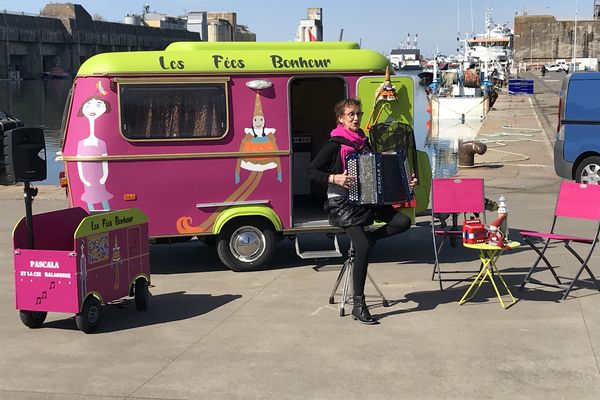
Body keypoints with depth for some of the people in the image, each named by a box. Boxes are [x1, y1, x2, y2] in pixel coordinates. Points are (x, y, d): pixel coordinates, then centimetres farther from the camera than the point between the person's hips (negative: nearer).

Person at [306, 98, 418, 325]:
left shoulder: (363, 142, 12)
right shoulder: (335, 145, -8)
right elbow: (310, 171, -12)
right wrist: (334, 178, -26)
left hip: (366, 200, 7)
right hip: (342, 204, -7)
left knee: (403, 222, -12)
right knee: (363, 248, -22)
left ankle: (365, 238, 3)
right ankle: (358, 305, -13)